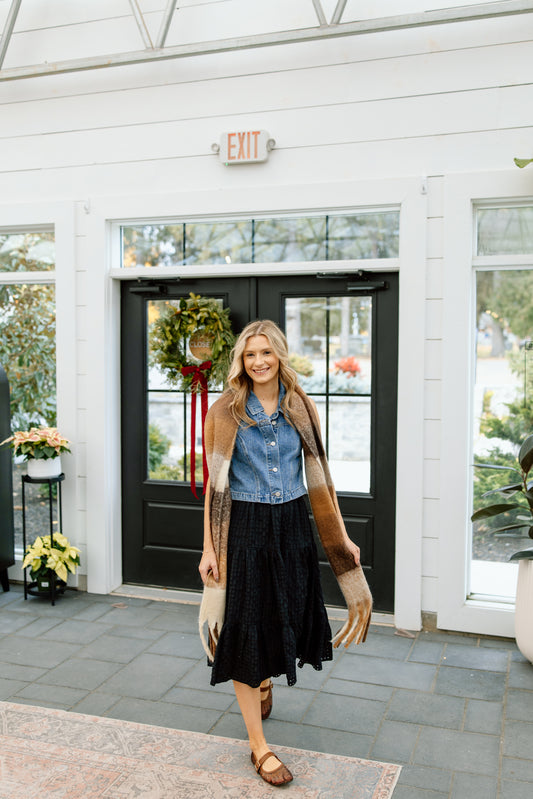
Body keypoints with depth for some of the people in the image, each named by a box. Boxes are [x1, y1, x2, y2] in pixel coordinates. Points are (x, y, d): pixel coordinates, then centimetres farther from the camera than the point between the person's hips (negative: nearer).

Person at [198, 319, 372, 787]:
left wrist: (341, 538, 7)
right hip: (243, 528, -3)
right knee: (245, 628, 1)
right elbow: (215, 484, -4)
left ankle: (265, 680, 50)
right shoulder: (226, 412, -5)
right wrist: (210, 547, -7)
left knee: (285, 617, 15)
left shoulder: (301, 409, 3)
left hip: (292, 526, 3)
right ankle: (259, 745, 14)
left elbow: (318, 477, 7)